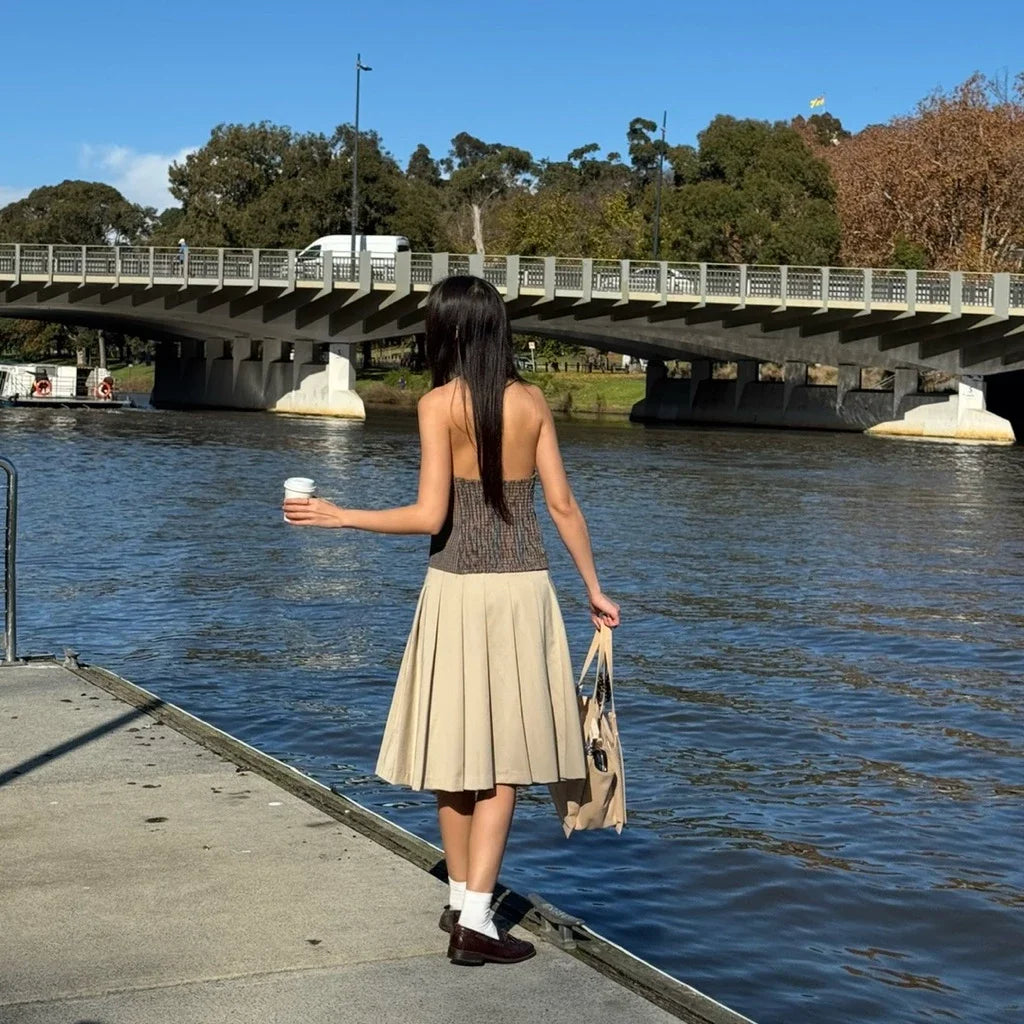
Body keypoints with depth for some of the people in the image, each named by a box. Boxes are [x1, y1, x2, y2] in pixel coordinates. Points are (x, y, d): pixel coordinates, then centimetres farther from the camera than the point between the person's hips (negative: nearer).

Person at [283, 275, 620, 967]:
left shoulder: (441, 403, -6)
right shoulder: (532, 401, 3)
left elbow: (430, 516, -11)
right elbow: (564, 506, 3)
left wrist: (340, 516, -1)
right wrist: (595, 590, 13)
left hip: (457, 590, -2)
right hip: (524, 589, 2)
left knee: (457, 750, 11)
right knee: (503, 758, 4)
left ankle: (461, 901, 21)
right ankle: (476, 921, -1)